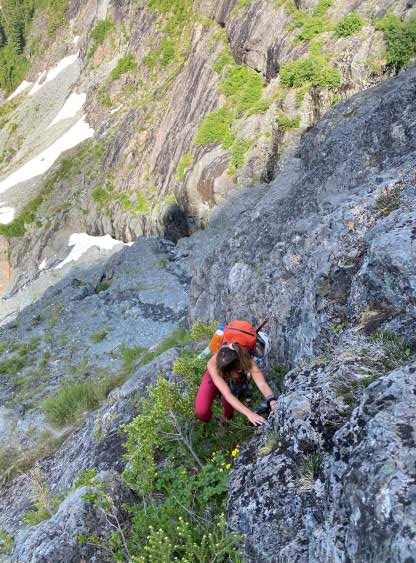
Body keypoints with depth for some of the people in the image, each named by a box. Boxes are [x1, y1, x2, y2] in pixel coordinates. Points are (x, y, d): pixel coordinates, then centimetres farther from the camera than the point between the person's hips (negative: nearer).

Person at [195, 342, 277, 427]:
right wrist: (249, 413, -59)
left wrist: (272, 403, -65)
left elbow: (262, 384, -46)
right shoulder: (213, 364, -42)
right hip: (214, 378, -2)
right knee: (201, 412, -24)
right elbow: (227, 394, -48)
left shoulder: (246, 360, -39)